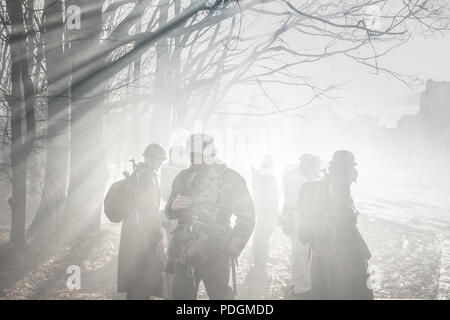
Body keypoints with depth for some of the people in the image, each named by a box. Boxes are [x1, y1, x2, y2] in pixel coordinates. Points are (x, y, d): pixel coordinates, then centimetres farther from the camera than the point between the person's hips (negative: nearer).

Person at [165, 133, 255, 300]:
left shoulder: (230, 178, -2)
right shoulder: (183, 177, 11)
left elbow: (246, 216, 0)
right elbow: (170, 212, 19)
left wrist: (231, 250, -8)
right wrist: (173, 206, -6)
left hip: (214, 256, -4)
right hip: (183, 253, 4)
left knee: (220, 295, 1)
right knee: (181, 295, 10)